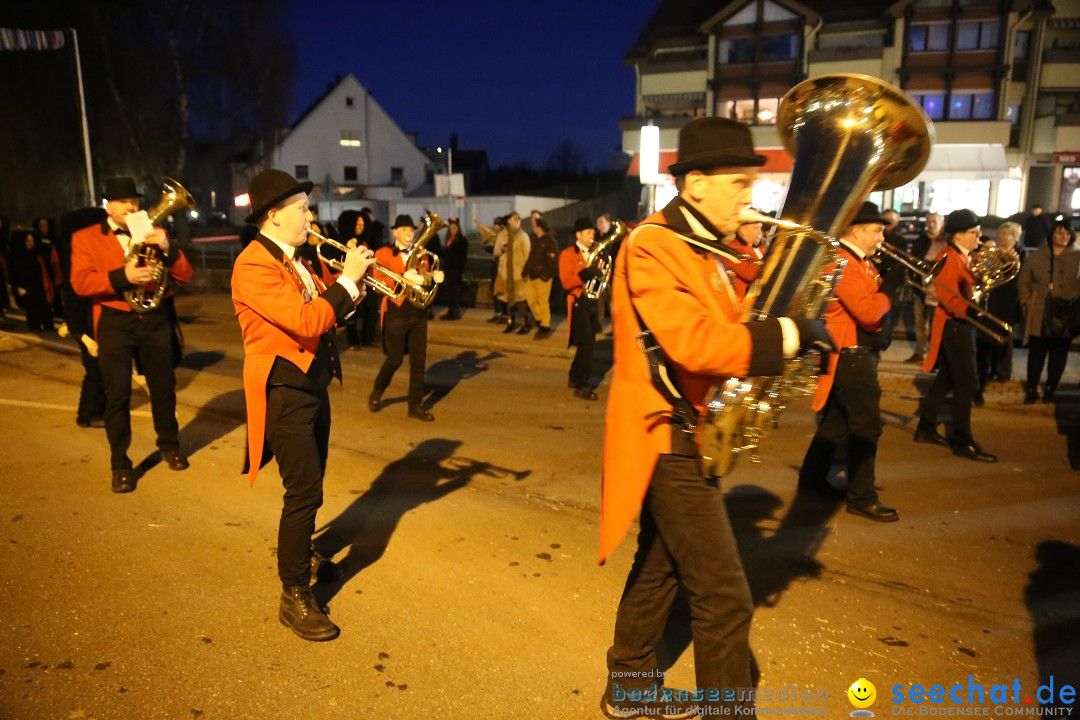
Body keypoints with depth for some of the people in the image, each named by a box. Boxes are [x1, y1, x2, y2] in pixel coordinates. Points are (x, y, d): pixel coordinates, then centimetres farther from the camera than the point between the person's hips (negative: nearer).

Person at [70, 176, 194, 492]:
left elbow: (184, 275, 1)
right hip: (115, 323, -2)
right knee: (117, 395, -1)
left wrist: (167, 248, -17)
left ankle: (169, 445, 29)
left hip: (154, 319, 2)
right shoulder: (85, 238, 4)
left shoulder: (153, 234, 10)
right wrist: (122, 277, -25)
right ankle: (121, 464, 9)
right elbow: (80, 282, -10)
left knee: (163, 387, 10)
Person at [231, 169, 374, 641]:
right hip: (283, 390, -9)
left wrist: (352, 287, -4)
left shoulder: (297, 262, 12)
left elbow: (324, 316, 12)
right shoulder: (254, 266, -18)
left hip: (313, 385, 9)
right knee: (304, 491, -8)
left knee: (309, 485, 22)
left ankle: (300, 553, 45)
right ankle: (295, 597, 4)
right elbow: (307, 322, -28)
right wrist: (347, 278, -19)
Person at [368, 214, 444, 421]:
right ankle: (376, 393, 28)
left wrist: (435, 278, -9)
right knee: (395, 359, 1)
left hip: (418, 313, 4)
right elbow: (378, 281, -13)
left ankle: (415, 405, 12)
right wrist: (404, 277, -25)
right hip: (396, 313, -4)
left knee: (418, 361, 3)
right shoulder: (383, 253, -2)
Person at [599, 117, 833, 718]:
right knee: (724, 598, -4)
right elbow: (695, 344, -30)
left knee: (659, 568, 21)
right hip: (671, 440, -10)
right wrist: (789, 334, -25)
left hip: (684, 437, 10)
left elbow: (722, 326, 13)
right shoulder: (652, 246, -18)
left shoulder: (702, 247, 13)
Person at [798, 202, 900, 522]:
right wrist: (892, 286, -14)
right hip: (851, 356, -11)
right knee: (866, 426, -4)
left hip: (859, 354, 11)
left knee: (837, 420, 17)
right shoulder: (842, 262, -19)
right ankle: (862, 497, 6)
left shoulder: (860, 262, 14)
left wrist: (883, 280, 0)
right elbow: (868, 313, -25)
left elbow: (871, 304, 13)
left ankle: (813, 478, 29)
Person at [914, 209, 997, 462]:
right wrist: (971, 311, -38)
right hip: (955, 325, -10)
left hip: (960, 325, 10)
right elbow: (948, 297, -25)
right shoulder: (950, 258, -16)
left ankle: (926, 428, 24)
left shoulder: (963, 257, 14)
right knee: (967, 384, -7)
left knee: (947, 378, 15)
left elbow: (970, 286, 10)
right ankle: (963, 442, -2)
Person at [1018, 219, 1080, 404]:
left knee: (1059, 355, 8)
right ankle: (1031, 390, 12)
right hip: (1039, 315, 0)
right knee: (1036, 353, 4)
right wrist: (1027, 303, 1)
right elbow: (1024, 280, 9)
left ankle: (1050, 390, 20)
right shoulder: (1037, 256, 3)